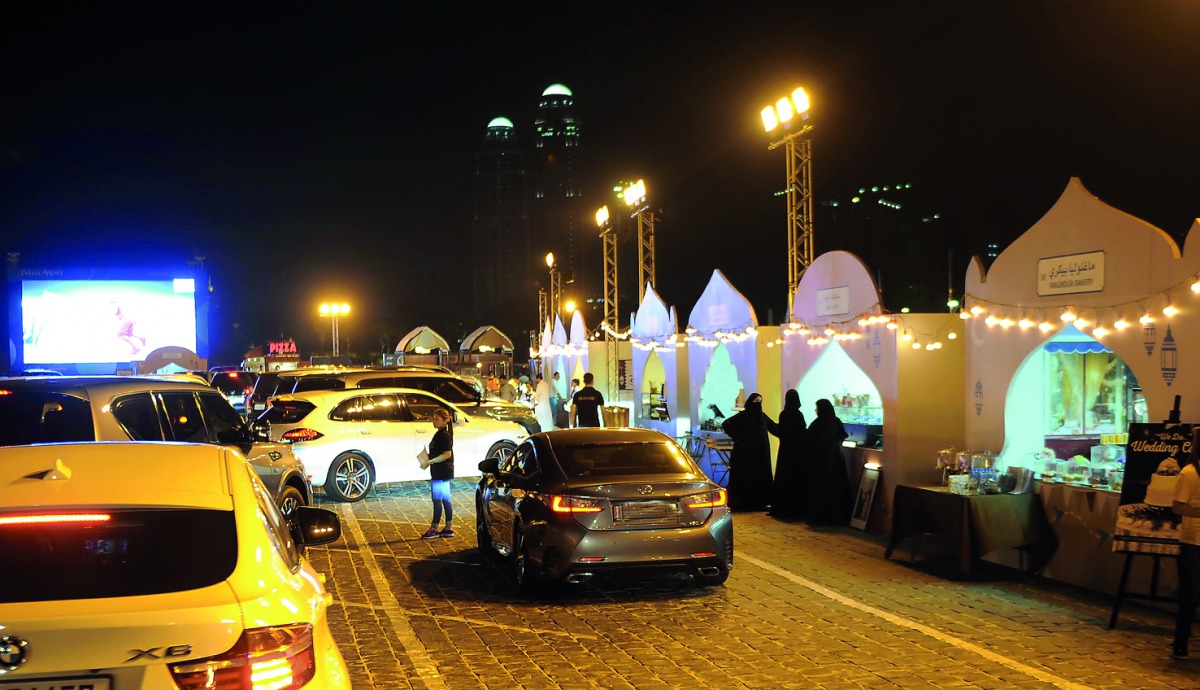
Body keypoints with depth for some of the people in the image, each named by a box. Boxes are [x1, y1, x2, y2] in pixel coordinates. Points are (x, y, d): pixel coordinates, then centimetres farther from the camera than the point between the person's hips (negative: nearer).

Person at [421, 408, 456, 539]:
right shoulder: (440, 434, 15)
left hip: (441, 472, -10)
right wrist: (428, 458, 8)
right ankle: (449, 528, 15)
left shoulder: (443, 435, -16)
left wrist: (430, 461, -22)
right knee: (445, 499, 11)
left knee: (437, 499, -5)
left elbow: (447, 454, -23)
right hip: (441, 472, 10)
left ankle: (434, 529, -1)